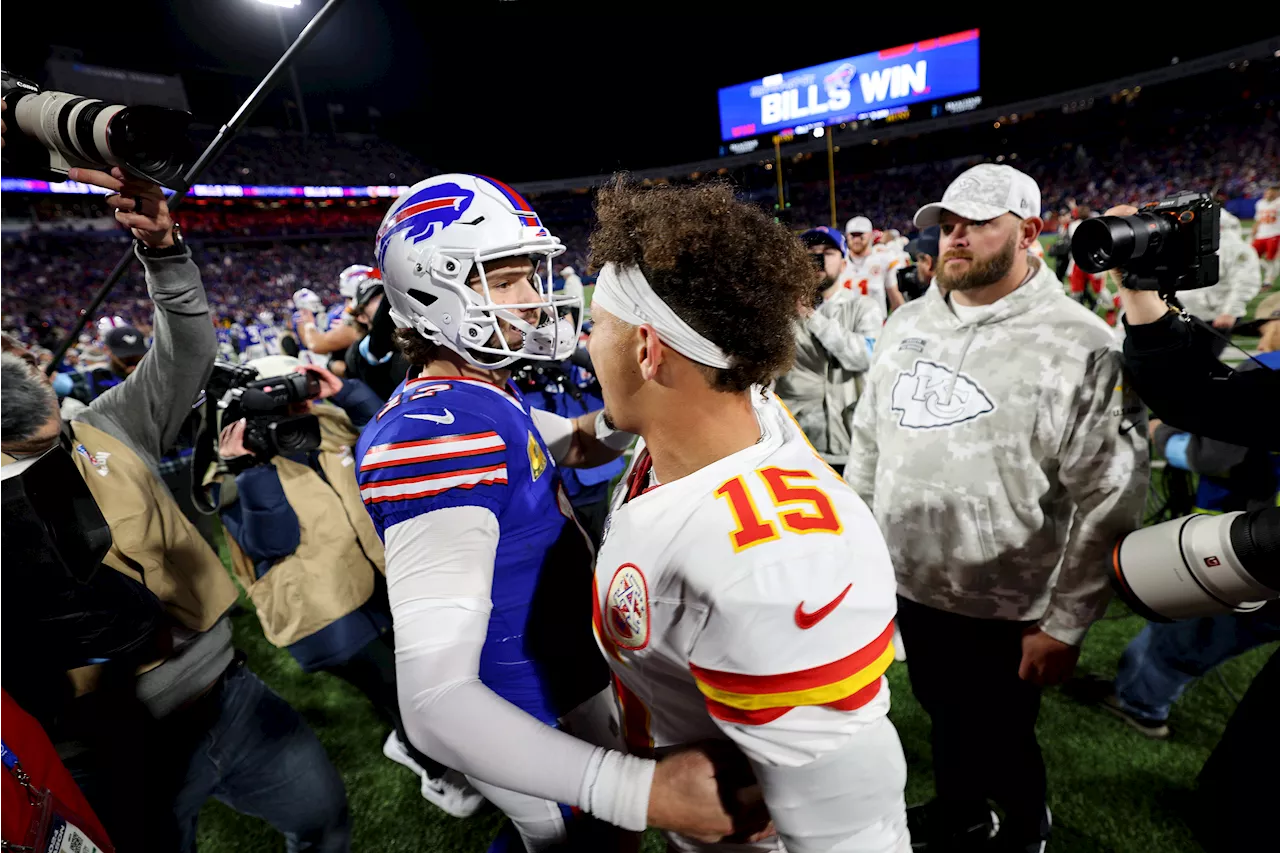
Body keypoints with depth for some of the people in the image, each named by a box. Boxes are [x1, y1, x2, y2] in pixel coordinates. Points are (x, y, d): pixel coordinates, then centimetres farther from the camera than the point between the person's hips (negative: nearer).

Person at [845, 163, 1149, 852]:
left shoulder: (1078, 346, -16)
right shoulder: (907, 322, 2)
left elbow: (1106, 502, -15)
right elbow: (868, 438, 8)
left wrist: (1065, 624, -13)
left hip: (1005, 609, -5)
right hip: (906, 584, 5)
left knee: (1002, 738, 19)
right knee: (942, 713, 27)